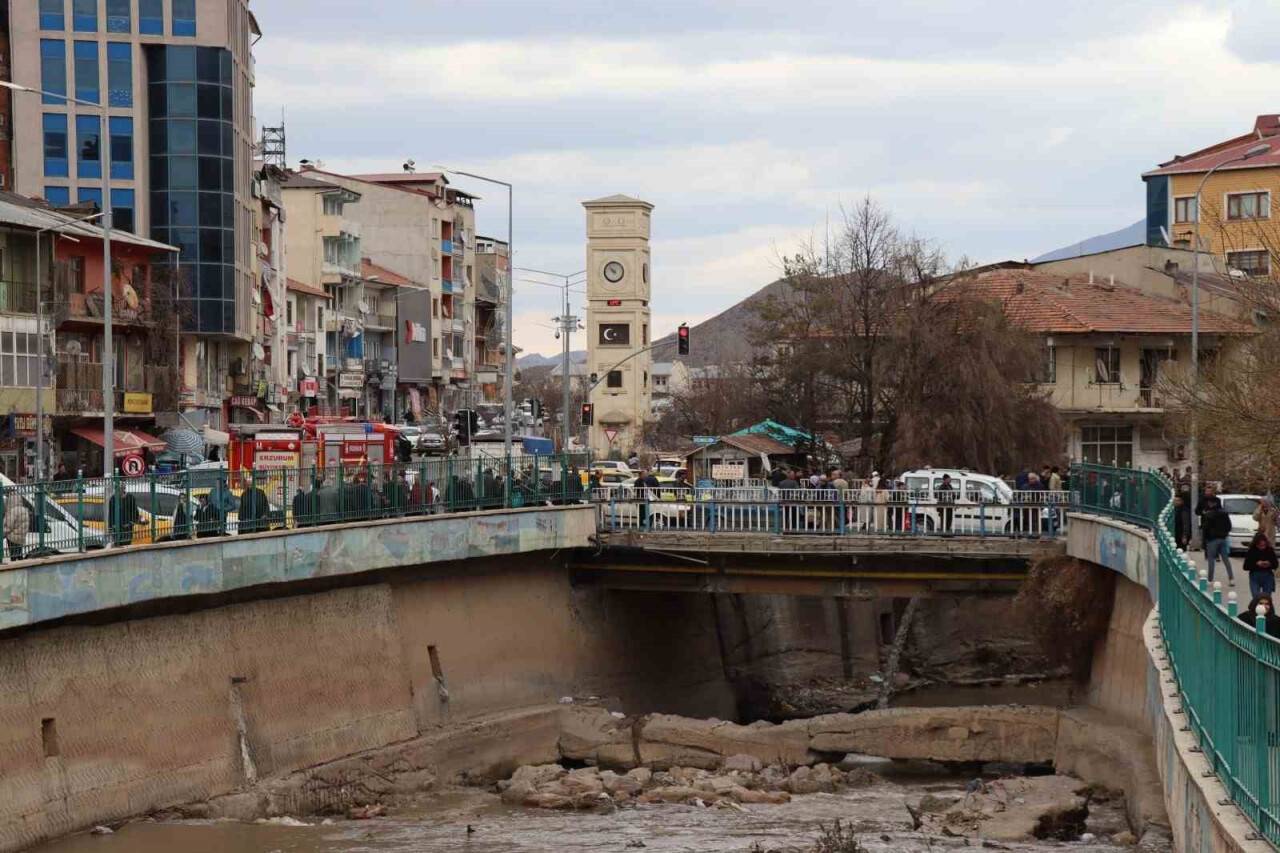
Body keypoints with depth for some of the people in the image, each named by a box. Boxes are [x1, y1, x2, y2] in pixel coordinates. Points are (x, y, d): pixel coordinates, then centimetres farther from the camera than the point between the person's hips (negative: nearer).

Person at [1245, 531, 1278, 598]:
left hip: (1268, 576, 1)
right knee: (1256, 597, -10)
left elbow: (1275, 565, 4)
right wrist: (1256, 564, -21)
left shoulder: (1270, 550, -3)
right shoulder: (1251, 551, -6)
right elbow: (1246, 567, -7)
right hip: (1255, 577, -1)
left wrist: (1269, 564, -18)